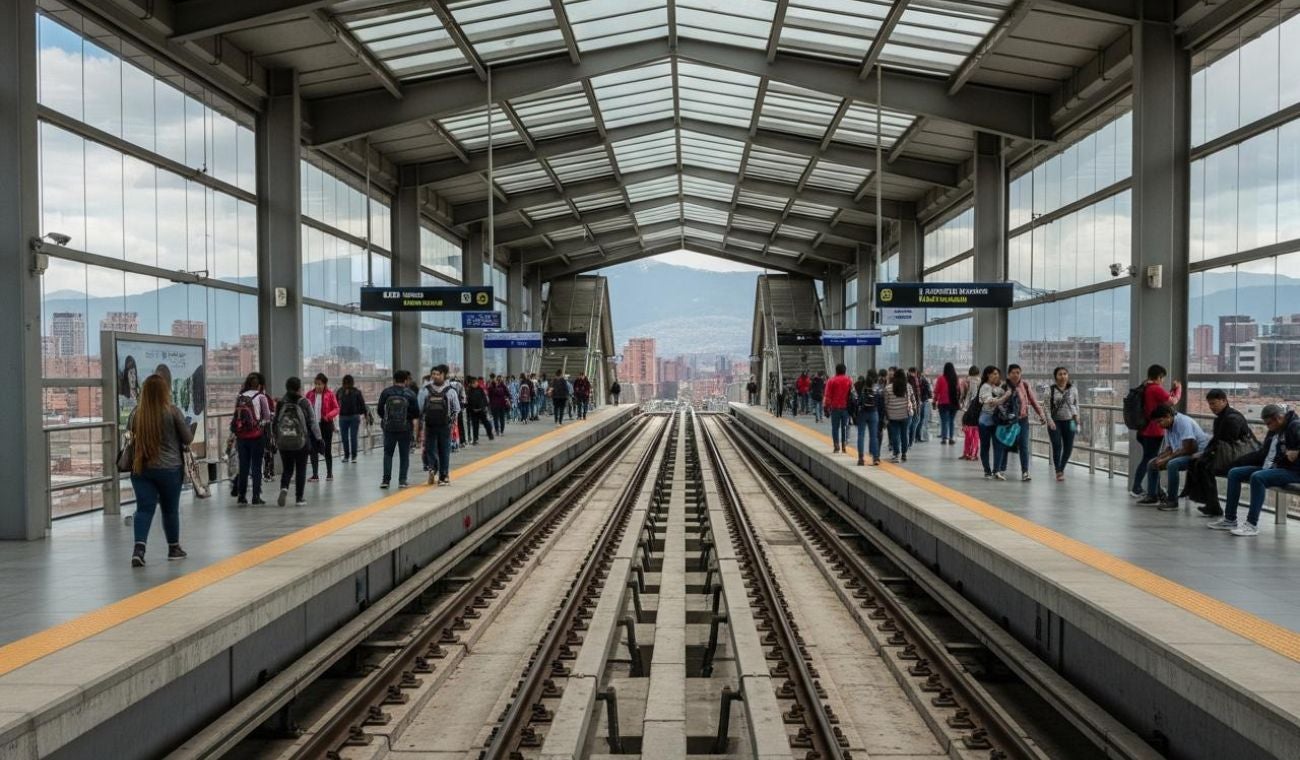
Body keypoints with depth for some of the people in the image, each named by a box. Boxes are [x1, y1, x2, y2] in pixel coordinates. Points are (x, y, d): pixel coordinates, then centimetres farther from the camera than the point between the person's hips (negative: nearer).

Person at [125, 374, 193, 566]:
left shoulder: (136, 413, -1)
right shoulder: (172, 411, -10)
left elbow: (130, 438, 10)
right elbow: (188, 438, -3)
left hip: (140, 468, 2)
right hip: (169, 468, -2)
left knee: (144, 508, 2)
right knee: (170, 509, 12)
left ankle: (139, 548, -16)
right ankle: (174, 549, 26)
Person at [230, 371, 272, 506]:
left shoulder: (240, 397, 5)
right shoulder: (261, 397, -5)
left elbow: (234, 417, 9)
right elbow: (267, 418, -3)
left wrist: (235, 435, 16)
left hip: (241, 436, 4)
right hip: (257, 436, -4)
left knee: (243, 466, 10)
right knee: (256, 467, 2)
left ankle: (240, 497, 14)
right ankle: (256, 497, 2)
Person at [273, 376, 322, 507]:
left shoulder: (280, 403, 2)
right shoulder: (304, 403, -7)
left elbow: (276, 423, 4)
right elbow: (312, 422, -5)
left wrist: (276, 440, 13)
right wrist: (318, 438, 4)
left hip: (283, 442, 2)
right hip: (301, 442, -2)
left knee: (287, 469, 14)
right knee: (301, 469, 7)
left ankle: (284, 488, -12)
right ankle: (299, 498, 8)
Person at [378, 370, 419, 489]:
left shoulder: (386, 392, -4)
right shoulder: (410, 394, -6)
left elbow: (380, 410, -2)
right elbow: (416, 413, -6)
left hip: (389, 427, 1)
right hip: (405, 428, -1)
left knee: (388, 453, 11)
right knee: (404, 455, 9)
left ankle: (386, 480, 4)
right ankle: (402, 480, 6)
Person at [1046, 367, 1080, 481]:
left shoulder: (1073, 389, 5)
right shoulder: (1050, 389, -3)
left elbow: (1076, 405, 9)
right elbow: (1047, 406, -3)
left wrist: (1077, 420, 2)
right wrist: (1049, 420, -12)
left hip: (1069, 421, 3)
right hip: (1055, 421, -3)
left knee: (1068, 447, 4)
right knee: (1057, 446, -10)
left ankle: (1062, 468, 27)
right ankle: (1058, 471, 2)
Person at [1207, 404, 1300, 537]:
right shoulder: (1274, 431, 15)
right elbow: (1263, 453, 21)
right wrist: (1239, 461, 15)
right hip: (1270, 467, 10)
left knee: (1257, 477, -34)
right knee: (1234, 473, 3)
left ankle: (1252, 524, -32)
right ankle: (1229, 519, 3)